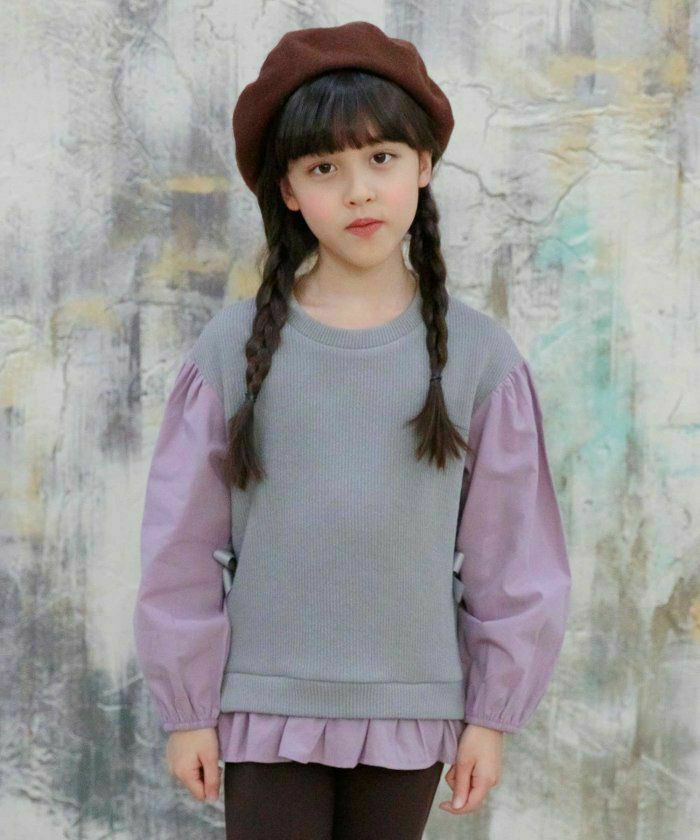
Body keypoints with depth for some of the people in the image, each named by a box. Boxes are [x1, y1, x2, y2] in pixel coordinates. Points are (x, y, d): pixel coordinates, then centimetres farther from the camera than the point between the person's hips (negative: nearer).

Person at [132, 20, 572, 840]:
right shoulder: (234, 345, -6)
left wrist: (492, 712, 2)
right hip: (266, 704, -1)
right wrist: (186, 706, 0)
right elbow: (182, 542, -1)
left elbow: (513, 552, 1)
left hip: (412, 710, 1)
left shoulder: (479, 353, -4)